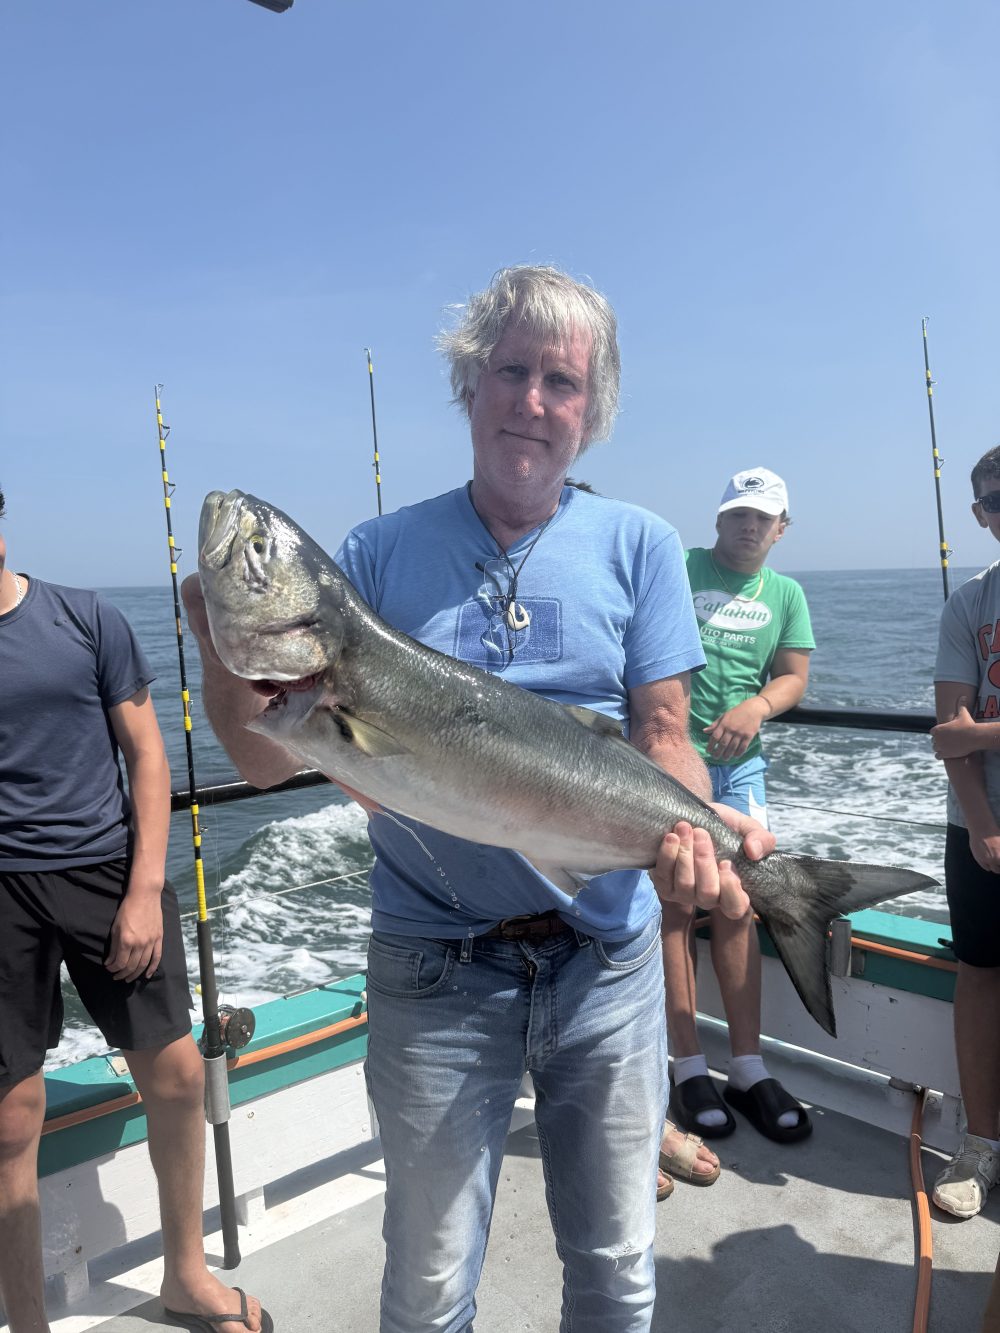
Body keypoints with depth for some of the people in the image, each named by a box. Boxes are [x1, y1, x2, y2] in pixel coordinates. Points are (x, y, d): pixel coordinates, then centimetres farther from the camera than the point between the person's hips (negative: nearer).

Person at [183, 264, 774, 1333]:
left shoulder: (636, 545, 0)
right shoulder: (380, 554, -1)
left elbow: (663, 736, -1)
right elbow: (271, 759, -4)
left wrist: (691, 823, -22)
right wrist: (225, 651, -23)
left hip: (606, 953, 1)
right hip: (435, 966, 0)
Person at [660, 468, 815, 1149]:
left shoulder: (786, 594, 15)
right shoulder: (679, 570, 2)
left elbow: (795, 677, 8)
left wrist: (758, 705, -13)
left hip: (739, 766, 4)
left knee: (737, 911, 5)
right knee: (677, 907, 0)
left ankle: (748, 1069, 16)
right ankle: (690, 1068, 11)